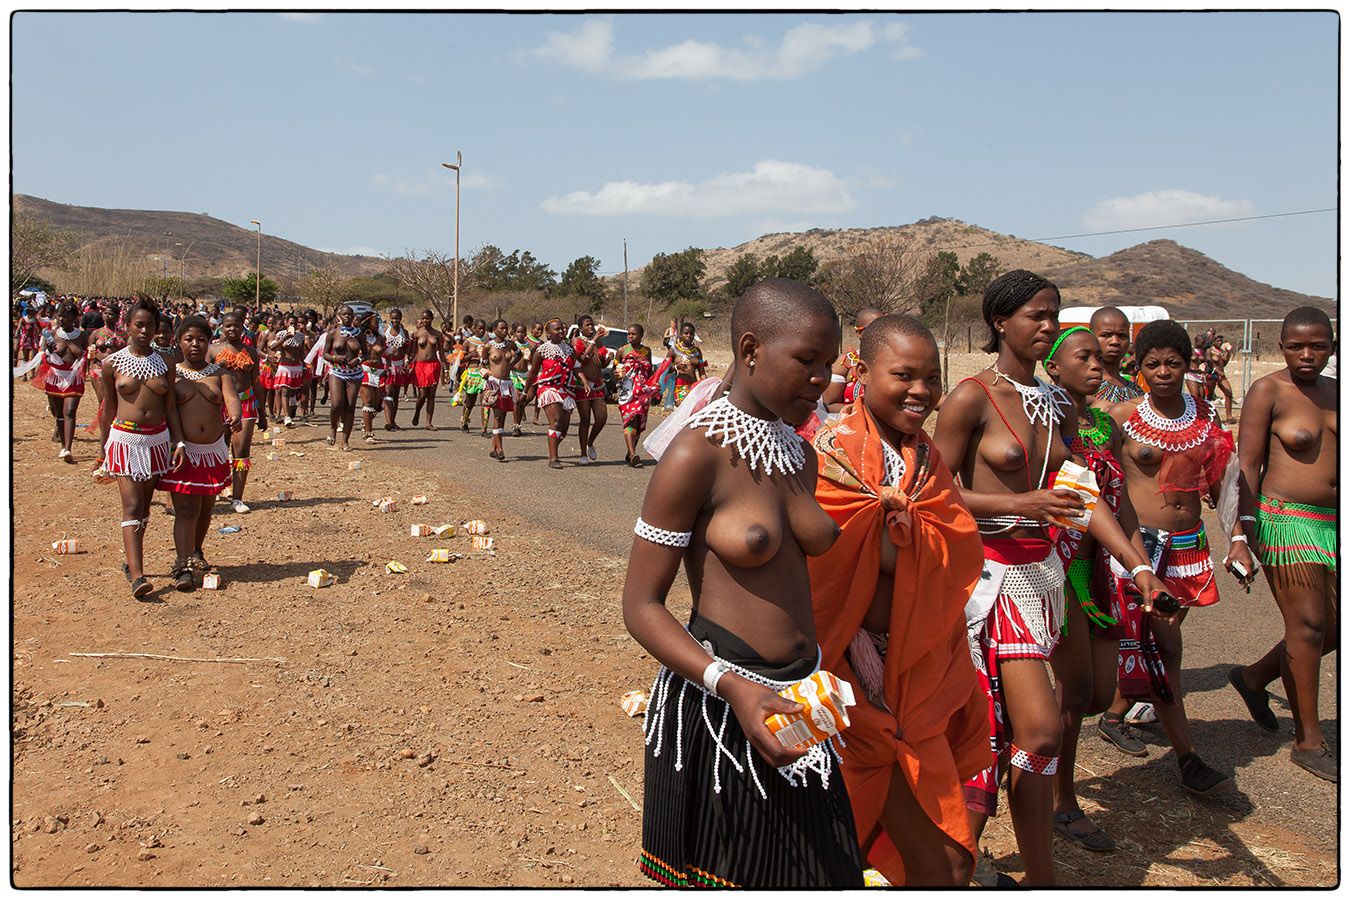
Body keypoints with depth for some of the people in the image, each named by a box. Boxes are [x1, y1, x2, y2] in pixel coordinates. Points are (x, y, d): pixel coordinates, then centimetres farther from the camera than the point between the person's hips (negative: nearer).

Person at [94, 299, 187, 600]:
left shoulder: (164, 364, 5)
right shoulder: (112, 364, 1)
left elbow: (171, 407, 7)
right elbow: (108, 409, 8)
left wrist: (179, 442, -2)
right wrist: (103, 450, 12)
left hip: (158, 439, 3)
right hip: (125, 438, -3)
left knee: (144, 507, 11)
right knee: (132, 506, -10)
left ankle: (131, 561, 28)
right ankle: (137, 576, -16)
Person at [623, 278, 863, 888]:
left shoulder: (801, 455, 9)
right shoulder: (697, 454, -15)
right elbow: (641, 606, -15)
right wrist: (730, 685, -27)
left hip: (799, 700, 7)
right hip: (718, 709, -7)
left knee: (823, 874, 14)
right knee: (721, 875, 8)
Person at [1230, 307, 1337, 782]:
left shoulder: (1335, 391, 11)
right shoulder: (1267, 391, -8)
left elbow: (1336, 455, 19)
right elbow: (1248, 464, -10)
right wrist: (1246, 527, -16)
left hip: (1333, 523, 7)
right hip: (1287, 519, -7)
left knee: (1336, 626, 9)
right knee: (1308, 625, -5)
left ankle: (1255, 676, 31)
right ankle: (1308, 742, 7)